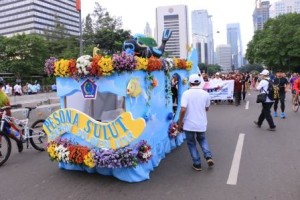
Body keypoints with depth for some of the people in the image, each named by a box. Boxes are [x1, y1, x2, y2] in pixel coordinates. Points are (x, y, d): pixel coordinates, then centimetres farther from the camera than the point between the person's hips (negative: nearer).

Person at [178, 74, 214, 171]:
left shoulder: (186, 93, -13)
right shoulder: (205, 94, -2)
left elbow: (183, 110, -21)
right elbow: (206, 109, 10)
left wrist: (180, 123, -10)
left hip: (189, 124, -3)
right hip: (201, 123, 3)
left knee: (191, 143, 15)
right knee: (202, 139, 27)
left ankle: (197, 164, 18)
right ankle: (208, 156, 9)